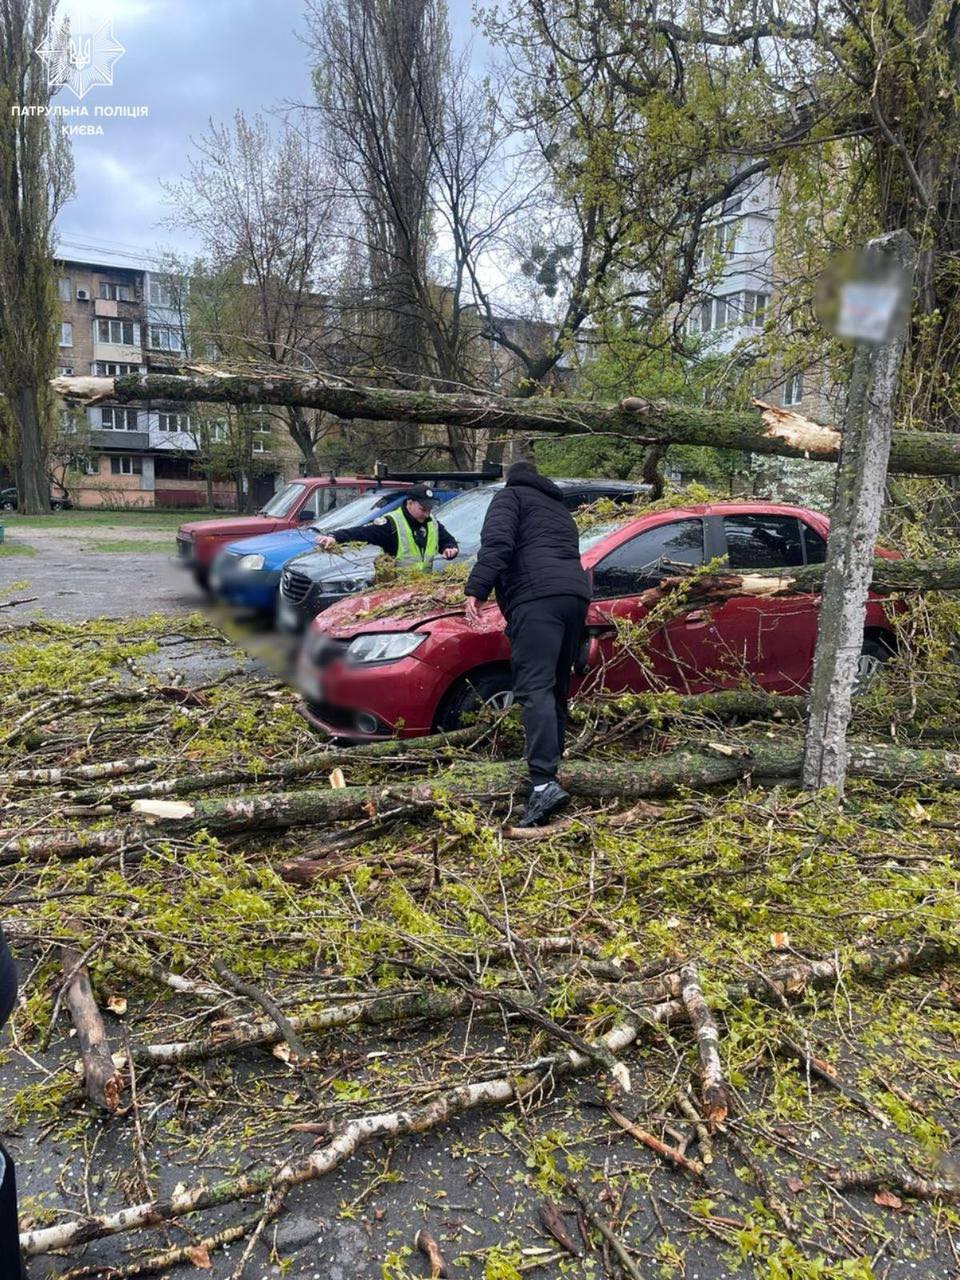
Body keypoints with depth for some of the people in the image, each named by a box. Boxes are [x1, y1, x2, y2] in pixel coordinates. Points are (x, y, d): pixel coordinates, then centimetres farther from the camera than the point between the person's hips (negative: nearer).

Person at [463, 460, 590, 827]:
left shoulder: (510, 495, 13)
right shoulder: (559, 507, 35)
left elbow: (497, 543, -6)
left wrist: (476, 589, -15)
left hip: (537, 596, -8)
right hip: (575, 593, 8)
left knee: (534, 689, -18)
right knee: (556, 689, 15)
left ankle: (543, 783, -30)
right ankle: (550, 767, 21)